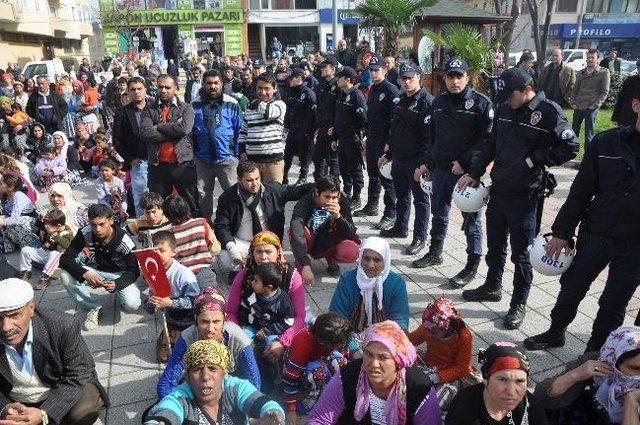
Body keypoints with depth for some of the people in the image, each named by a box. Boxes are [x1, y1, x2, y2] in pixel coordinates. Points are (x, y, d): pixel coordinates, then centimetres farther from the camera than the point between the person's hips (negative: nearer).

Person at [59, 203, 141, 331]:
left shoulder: (125, 242, -25)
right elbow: (65, 259, -20)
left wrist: (116, 284, -40)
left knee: (132, 305, -29)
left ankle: (120, 294, 11)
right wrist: (85, 273, -40)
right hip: (95, 272, 3)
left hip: (119, 275, -3)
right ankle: (93, 308, -4)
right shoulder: (85, 234, -19)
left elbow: (134, 271, -18)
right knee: (66, 276, -25)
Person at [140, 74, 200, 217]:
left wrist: (158, 127, -5)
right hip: (158, 166, 2)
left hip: (183, 164, -1)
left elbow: (184, 128, -14)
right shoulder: (149, 111, 9)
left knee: (193, 206, 5)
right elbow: (146, 133, -9)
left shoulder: (186, 108, 6)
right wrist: (173, 130, -10)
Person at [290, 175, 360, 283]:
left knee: (351, 252, -29)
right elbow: (296, 234, -40)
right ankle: (300, 265, -7)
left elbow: (351, 234, -17)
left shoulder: (342, 201, -17)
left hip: (328, 245, 2)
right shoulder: (304, 203, -27)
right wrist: (305, 265, -50)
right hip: (309, 244, -2)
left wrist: (338, 216, -36)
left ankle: (331, 260, 6)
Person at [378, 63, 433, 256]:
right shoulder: (401, 100, 12)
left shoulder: (427, 102, -14)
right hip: (398, 158, 8)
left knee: (420, 199, 3)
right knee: (401, 195, 21)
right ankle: (400, 227, 37)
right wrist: (387, 154, 20)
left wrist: (423, 163, -23)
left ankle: (419, 238, 11)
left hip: (416, 161, -8)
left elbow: (429, 136, -20)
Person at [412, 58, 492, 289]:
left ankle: (473, 264, 14)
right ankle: (434, 252, 36)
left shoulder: (481, 103, -9)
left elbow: (488, 140, -13)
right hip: (440, 168, 6)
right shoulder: (439, 102, 10)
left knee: (471, 217, 3)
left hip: (467, 171, -6)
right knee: (439, 213, 19)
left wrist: (465, 162, -18)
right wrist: (427, 163, 13)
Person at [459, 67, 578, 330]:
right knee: (495, 244, 20)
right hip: (498, 188, 6)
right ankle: (492, 286, 40)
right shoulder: (504, 109, 6)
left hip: (525, 194, -6)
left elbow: (570, 148, -10)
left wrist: (535, 159, -16)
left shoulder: (548, 112, -13)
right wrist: (473, 173, 13)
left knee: (522, 251, 5)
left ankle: (519, 303, 21)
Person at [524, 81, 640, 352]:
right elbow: (580, 192, 0)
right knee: (571, 288, 15)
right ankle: (555, 333, 39)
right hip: (595, 236, 1)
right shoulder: (605, 143, -5)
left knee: (613, 304, 12)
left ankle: (594, 354, 32)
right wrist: (562, 232, 1)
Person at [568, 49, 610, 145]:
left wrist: (595, 105, -13)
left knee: (589, 134, 0)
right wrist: (572, 102, 2)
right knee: (574, 131, 9)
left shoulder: (604, 72, -1)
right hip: (578, 107, 5)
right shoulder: (581, 73, 13)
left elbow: (605, 92, -4)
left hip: (591, 108, -5)